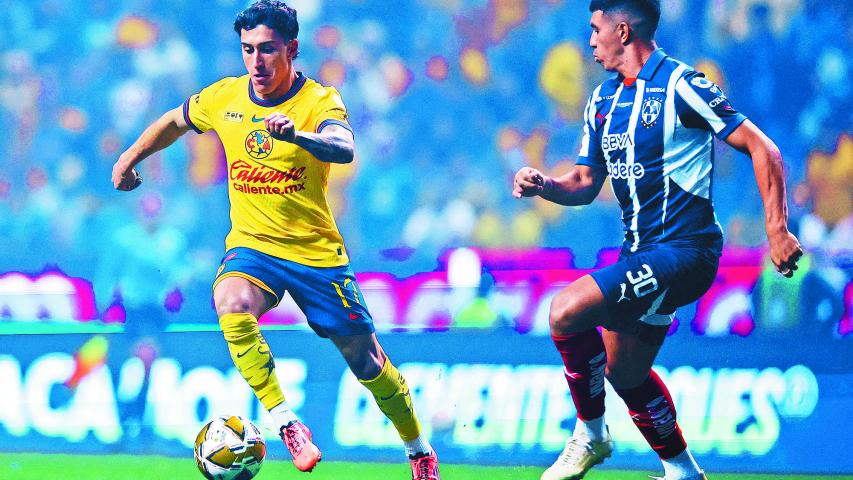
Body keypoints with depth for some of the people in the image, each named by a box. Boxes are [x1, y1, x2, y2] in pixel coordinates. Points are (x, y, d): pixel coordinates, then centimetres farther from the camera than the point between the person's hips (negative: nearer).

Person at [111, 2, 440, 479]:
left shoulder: (320, 102, -14)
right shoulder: (225, 97, -1)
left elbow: (344, 149, -37)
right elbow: (175, 122, 20)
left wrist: (296, 134, -55)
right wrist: (131, 157, 26)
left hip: (316, 251, -2)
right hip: (251, 246, 2)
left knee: (364, 358, 5)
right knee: (233, 304, -33)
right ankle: (286, 423, -31)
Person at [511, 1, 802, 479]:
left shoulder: (680, 85, -13)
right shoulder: (604, 99, 12)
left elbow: (762, 149, -14)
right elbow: (586, 183, 18)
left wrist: (778, 229, -20)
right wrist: (544, 185, -4)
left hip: (685, 250, -9)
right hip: (641, 254, 9)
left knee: (567, 310, -22)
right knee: (624, 372, 15)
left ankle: (590, 435, -6)